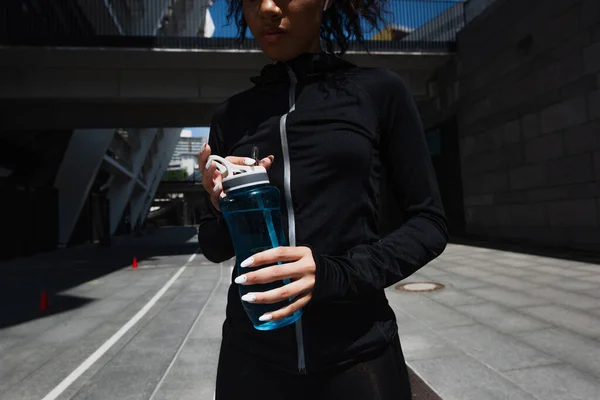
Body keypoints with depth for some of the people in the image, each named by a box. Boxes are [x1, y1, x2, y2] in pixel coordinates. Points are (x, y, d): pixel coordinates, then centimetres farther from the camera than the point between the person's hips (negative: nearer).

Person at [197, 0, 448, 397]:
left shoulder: (379, 90, -4)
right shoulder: (232, 115, 4)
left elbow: (429, 222, -3)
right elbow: (215, 247, 9)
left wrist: (339, 274, -19)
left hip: (358, 353, -2)